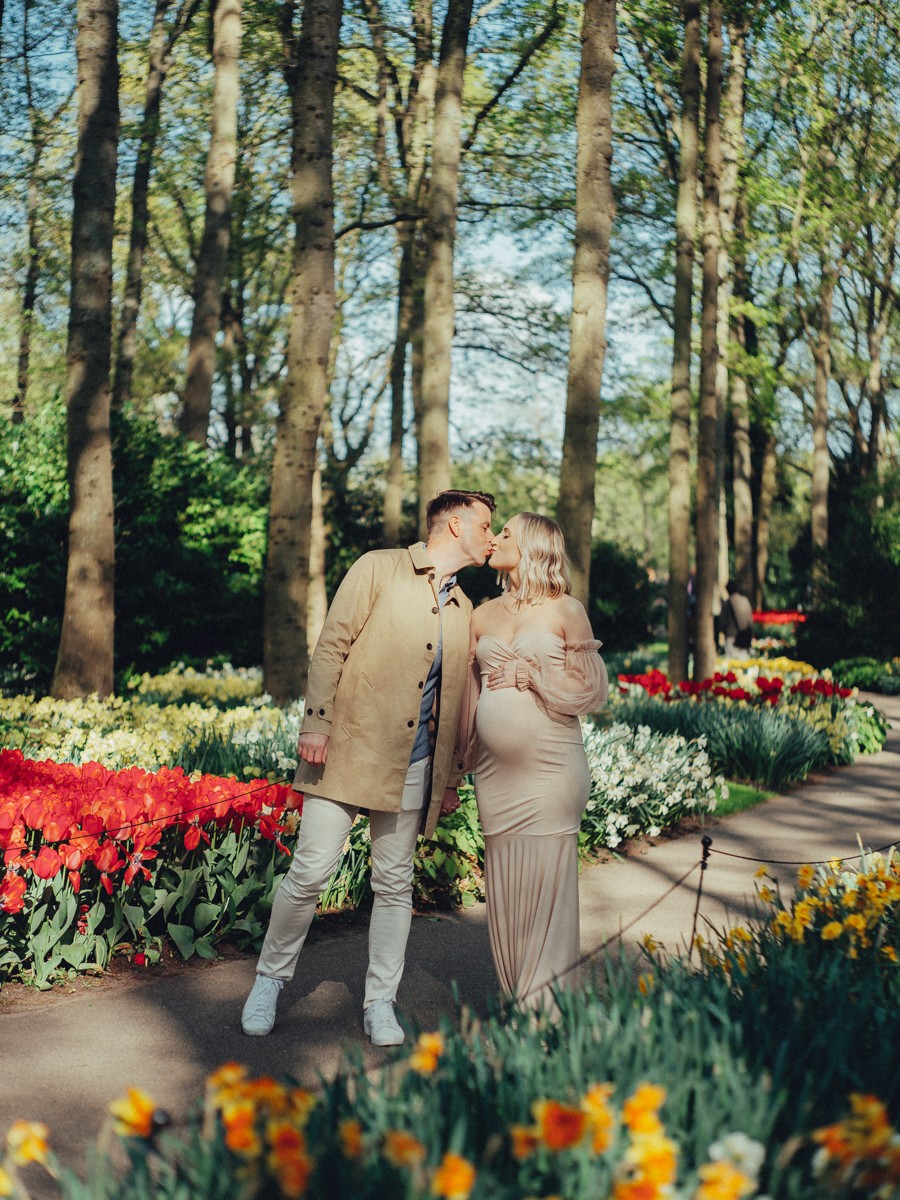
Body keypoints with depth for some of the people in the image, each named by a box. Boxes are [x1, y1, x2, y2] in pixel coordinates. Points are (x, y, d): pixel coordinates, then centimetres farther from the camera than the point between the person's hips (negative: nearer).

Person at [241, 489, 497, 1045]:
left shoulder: (463, 610, 16)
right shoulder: (379, 568, 0)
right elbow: (331, 646, -5)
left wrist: (453, 778, 17)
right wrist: (316, 722, -13)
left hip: (415, 765, 5)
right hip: (350, 748, -5)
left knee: (396, 883, 7)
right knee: (311, 870, -4)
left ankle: (381, 1002, 20)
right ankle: (270, 981, 16)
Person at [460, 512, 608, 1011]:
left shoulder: (565, 610, 1)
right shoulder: (483, 615, 13)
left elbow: (591, 689, 0)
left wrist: (532, 674, -8)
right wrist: (458, 759, 19)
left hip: (550, 769, -4)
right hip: (495, 772, 4)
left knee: (546, 882, -2)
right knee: (503, 884, 7)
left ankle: (550, 1006, 8)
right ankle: (515, 1005, 18)